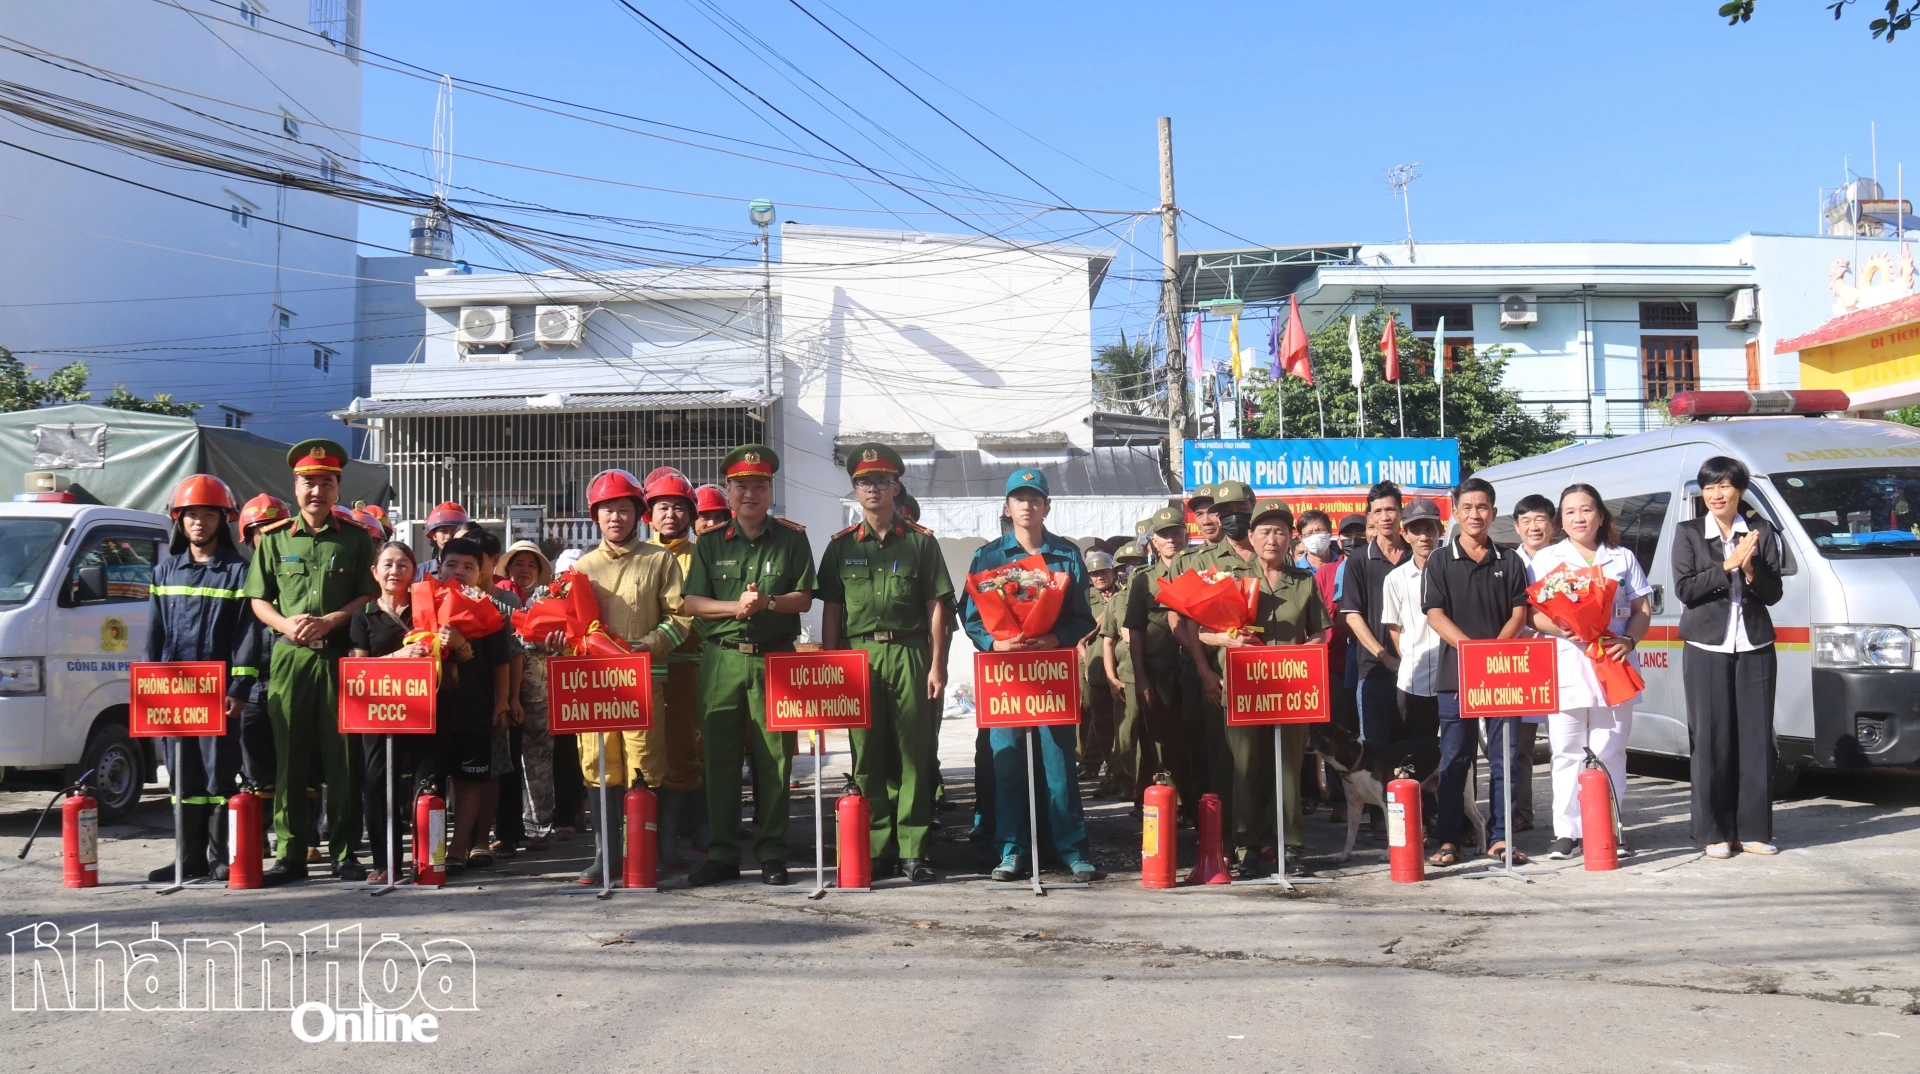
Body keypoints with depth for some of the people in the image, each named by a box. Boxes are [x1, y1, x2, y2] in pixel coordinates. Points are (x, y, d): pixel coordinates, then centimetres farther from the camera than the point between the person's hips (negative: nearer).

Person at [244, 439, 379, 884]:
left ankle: (344, 852, 7)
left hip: (341, 656, -1)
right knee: (288, 758, 2)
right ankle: (289, 854, 8)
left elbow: (371, 595, 3)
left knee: (342, 758, -1)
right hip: (289, 657, 1)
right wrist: (286, 623, -8)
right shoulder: (275, 540, 12)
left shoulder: (356, 539, 8)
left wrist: (330, 621, -11)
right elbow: (258, 600, 12)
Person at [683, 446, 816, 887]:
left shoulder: (792, 539, 8)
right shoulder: (710, 543, 11)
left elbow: (804, 598, 4)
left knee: (774, 758, 0)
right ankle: (722, 853, 10)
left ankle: (772, 853, 9)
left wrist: (768, 602, -14)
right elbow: (692, 603, 5)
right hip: (722, 659, 1)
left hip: (776, 658, -1)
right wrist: (736, 607, -11)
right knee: (719, 756, 1)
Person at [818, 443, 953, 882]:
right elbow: (831, 612, 11)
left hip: (910, 654, -1)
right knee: (867, 755, 3)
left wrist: (937, 665, -3)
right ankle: (877, 851, 10)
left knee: (914, 755, -1)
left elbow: (936, 607, 4)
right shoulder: (841, 546, 11)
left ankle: (913, 851, 5)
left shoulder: (921, 542, 7)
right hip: (859, 656, 2)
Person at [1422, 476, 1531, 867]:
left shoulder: (1509, 561, 10)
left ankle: (1500, 838, 10)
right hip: (1456, 673, -1)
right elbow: (1435, 615, -2)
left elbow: (1518, 614, 6)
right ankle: (1450, 839, 6)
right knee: (1454, 760, 1)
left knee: (1504, 758, 3)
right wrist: (1472, 647, -16)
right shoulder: (1440, 562, 6)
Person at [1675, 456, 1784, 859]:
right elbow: (1684, 590, -7)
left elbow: (1773, 594, 4)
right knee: (1712, 740, -1)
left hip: (1755, 648, 2)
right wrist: (1729, 565, -15)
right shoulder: (1688, 534, 3)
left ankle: (1755, 830, 10)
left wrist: (1751, 572, -15)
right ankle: (1715, 833, 6)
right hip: (1707, 649, -2)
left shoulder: (1762, 532, 7)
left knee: (1757, 739, 2)